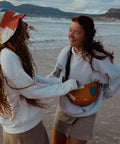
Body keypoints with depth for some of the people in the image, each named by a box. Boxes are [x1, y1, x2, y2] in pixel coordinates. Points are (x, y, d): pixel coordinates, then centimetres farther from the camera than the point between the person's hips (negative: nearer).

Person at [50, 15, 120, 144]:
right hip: (63, 109, 5)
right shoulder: (65, 52, -5)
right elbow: (56, 74, 10)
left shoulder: (97, 57, -21)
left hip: (84, 116, -5)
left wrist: (101, 96, -1)